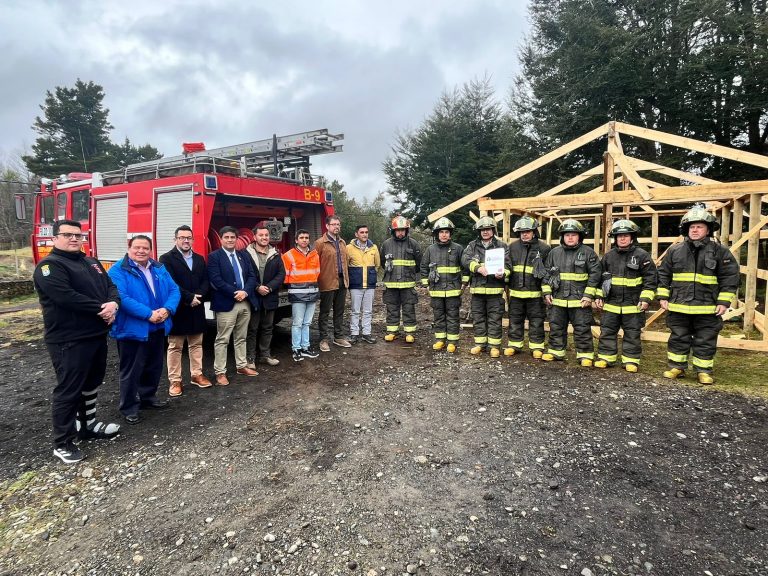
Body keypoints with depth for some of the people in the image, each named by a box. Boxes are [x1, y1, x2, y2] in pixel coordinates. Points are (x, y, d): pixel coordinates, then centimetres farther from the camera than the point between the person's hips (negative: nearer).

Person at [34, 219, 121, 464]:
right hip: (69, 340, -8)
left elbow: (111, 286, 8)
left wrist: (113, 304, -14)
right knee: (68, 390, -1)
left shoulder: (92, 263, 15)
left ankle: (88, 425, 35)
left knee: (91, 383, 19)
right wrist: (101, 309, -20)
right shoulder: (49, 266, -11)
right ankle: (62, 443, 10)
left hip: (97, 335, 8)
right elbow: (66, 297, -24)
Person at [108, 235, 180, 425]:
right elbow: (122, 298, -23)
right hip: (132, 329, -6)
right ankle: (129, 407, 18)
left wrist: (167, 310, -16)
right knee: (131, 370, 4)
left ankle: (148, 397, 37)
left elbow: (174, 290, 3)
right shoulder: (118, 270, -11)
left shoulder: (159, 268, 9)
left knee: (154, 367, 18)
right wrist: (148, 314, -26)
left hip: (157, 328, 7)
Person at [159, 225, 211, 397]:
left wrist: (198, 296, -12)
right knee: (175, 347, 4)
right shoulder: (167, 259, -6)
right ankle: (175, 381, 12)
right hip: (177, 310, -5)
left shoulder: (199, 259, 12)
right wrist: (190, 298, -17)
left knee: (196, 344, 14)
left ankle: (196, 374, 27)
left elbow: (205, 281, 6)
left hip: (196, 309, 5)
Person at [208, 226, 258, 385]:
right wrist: (234, 293, -17)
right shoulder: (214, 256, -3)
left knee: (241, 337, 16)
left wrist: (245, 291, -10)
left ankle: (242, 366, 27)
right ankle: (220, 372, 8)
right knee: (222, 339, 0)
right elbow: (216, 280, -13)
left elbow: (252, 276, 7)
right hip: (226, 304, -5)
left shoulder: (243, 255, 14)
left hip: (245, 302, 6)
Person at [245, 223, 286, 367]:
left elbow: (281, 274, 2)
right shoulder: (247, 253, -5)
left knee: (267, 328, 13)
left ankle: (265, 354, 25)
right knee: (252, 329, 3)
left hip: (270, 297, 4)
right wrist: (257, 287, -17)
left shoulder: (275, 254, 7)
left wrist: (269, 287, -11)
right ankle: (250, 357, 12)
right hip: (253, 297, -4)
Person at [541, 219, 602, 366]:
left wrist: (588, 295, -11)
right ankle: (555, 351, 26)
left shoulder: (588, 252, -2)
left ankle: (585, 355, 14)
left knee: (582, 329, 3)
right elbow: (547, 273, 12)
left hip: (580, 300, -3)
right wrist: (547, 292, 5)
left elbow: (595, 274, -5)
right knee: (556, 327, 13)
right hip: (558, 299, 4)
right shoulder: (554, 252, 7)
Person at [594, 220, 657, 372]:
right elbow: (601, 277, 14)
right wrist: (599, 296, 8)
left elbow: (650, 279, -5)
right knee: (607, 332, 7)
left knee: (632, 334, 6)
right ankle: (606, 357, 18)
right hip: (611, 304, 3)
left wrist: (645, 298, -12)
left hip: (633, 305, -3)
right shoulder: (608, 256, 6)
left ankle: (630, 360, 17)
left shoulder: (642, 255, -5)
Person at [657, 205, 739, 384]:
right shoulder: (674, 250, 3)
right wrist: (663, 297, 3)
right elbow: (663, 274, 8)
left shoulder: (720, 251, -2)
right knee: (678, 339, 11)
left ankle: (703, 371, 20)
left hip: (707, 309, -1)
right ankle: (676, 367, 23)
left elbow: (730, 277, -1)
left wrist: (724, 302, -7)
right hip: (678, 307, 2)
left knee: (705, 342, 7)